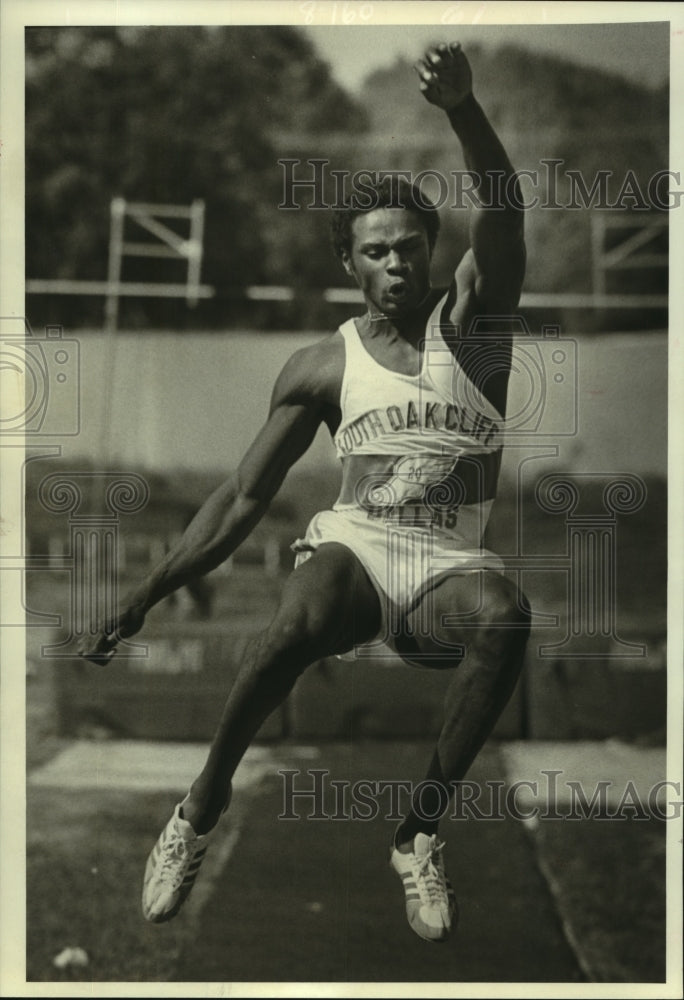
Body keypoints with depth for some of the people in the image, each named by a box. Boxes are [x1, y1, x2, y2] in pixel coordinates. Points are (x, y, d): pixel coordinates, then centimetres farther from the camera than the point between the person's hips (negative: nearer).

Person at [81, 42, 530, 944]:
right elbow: (244, 497, 8)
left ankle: (421, 834, -24)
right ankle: (201, 808, -15)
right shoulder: (321, 369, 7)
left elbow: (503, 213, -15)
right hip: (352, 543, 0)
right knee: (299, 622, -37)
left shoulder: (470, 320, 4)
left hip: (449, 562, 0)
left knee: (504, 619, -37)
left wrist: (462, 108, -35)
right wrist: (146, 597, 1)